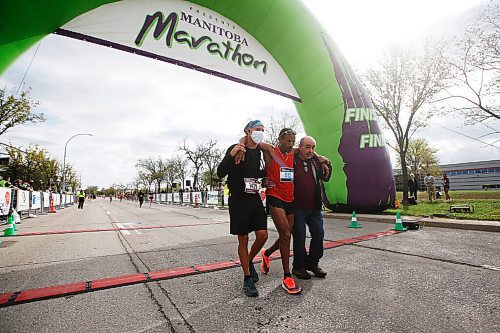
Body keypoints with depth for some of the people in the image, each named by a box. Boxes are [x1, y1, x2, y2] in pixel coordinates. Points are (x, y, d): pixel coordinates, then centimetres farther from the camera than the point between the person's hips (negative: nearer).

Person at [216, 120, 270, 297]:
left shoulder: (260, 152, 9)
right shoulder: (235, 149, -8)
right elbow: (220, 173, -15)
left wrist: (265, 179, 8)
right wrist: (231, 155, -27)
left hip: (255, 199, 5)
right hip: (238, 200, -5)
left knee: (262, 235, -2)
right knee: (243, 240, 3)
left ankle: (249, 261, 27)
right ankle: (248, 279, 19)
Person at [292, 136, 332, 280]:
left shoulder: (316, 162, 10)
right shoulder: (292, 161, -7)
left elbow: (326, 178, 22)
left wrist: (328, 164, 11)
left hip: (315, 208, 6)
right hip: (298, 207, -5)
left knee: (319, 234, 10)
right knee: (299, 237, 3)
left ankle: (313, 262, 30)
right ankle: (298, 266, 21)